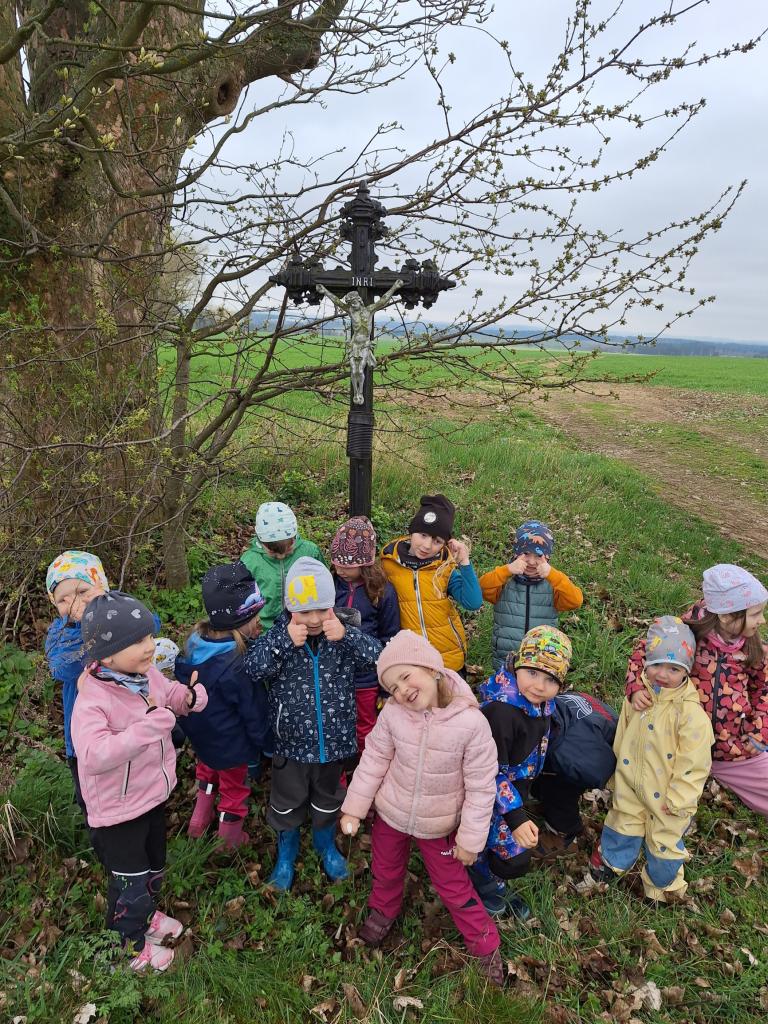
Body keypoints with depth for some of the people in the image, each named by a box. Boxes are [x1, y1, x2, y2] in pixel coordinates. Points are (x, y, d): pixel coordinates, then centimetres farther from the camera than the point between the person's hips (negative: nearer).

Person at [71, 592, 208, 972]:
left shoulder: (149, 674, -10)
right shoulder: (92, 701, -32)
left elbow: (174, 695, 8)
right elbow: (94, 757, -44)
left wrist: (191, 697, -17)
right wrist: (152, 721, -45)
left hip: (154, 794, 7)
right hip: (118, 810, -7)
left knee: (155, 865, 29)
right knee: (131, 881, 14)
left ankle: (147, 915, 58)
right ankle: (131, 943, 43)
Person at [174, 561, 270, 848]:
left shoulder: (195, 643, -16)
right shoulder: (237, 666, -37)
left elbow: (185, 691, 1)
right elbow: (254, 713, -22)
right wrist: (265, 742, -6)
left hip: (200, 735, 6)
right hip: (231, 746, -6)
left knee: (208, 772, 34)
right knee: (234, 789, 20)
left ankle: (199, 822, 52)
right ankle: (230, 841, 42)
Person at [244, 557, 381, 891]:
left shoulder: (344, 633, -11)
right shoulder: (279, 634, -14)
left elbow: (377, 657, -19)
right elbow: (252, 668, -23)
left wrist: (346, 636, -34)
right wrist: (285, 641, -35)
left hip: (333, 738, 1)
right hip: (290, 740, -1)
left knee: (328, 799, 25)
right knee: (287, 802, 20)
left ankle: (326, 844, 54)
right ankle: (286, 852, 48)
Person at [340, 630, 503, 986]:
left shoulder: (471, 722, -30)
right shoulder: (393, 712, -23)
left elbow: (481, 786, -18)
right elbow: (375, 759, -7)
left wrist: (471, 839, -11)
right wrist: (354, 807, -1)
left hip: (438, 825, -3)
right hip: (391, 813, 3)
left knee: (453, 886, 16)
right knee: (385, 872, 26)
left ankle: (486, 946, 41)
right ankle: (383, 910, 58)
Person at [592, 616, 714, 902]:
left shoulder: (691, 713, -28)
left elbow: (694, 763, -21)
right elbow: (622, 738, 4)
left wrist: (677, 800, -16)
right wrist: (618, 775, 12)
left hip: (666, 795, -4)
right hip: (630, 786, 4)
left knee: (664, 842, 17)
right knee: (622, 827, 23)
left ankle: (662, 884, 46)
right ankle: (611, 860, 52)